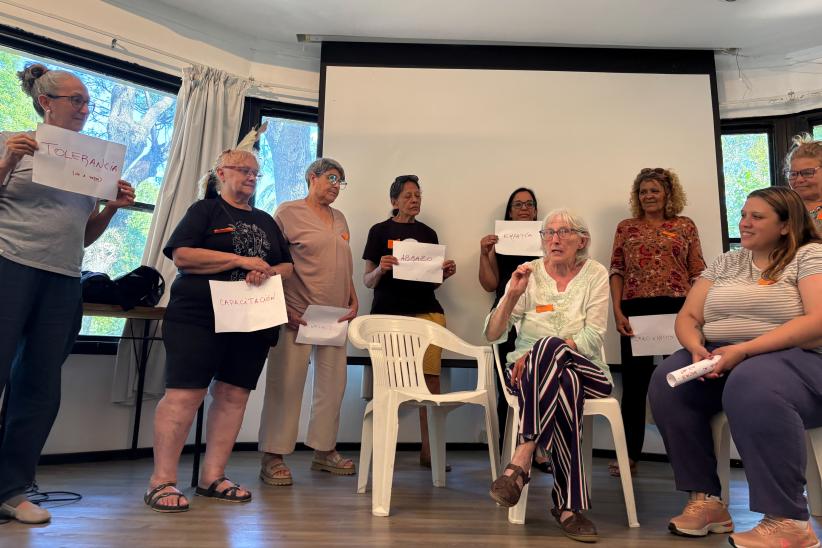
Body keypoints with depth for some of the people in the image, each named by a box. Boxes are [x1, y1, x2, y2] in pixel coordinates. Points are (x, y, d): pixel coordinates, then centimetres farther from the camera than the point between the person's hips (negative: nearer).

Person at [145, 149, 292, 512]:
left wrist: (268, 273, -6)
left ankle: (212, 478, 13)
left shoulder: (266, 222, 20)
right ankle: (162, 481, 1)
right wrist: (241, 260, -15)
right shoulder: (204, 210, 4)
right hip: (198, 318, -5)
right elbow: (181, 255, -10)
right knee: (183, 396, -8)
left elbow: (287, 266, 18)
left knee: (233, 396, 4)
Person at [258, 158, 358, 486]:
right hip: (298, 313, -6)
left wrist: (353, 300, 9)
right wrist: (283, 308, -12)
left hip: (336, 314, 6)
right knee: (287, 383, -3)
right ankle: (273, 457, 7)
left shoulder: (339, 219, 18)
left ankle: (324, 451, 20)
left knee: (333, 382, 8)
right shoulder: (289, 212, 0)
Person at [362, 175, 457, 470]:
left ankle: (428, 449, 4)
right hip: (389, 312, -3)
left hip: (427, 311, 3)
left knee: (431, 377, -5)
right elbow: (368, 280, 4)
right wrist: (380, 269, -16)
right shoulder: (380, 231, 6)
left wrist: (445, 273, -1)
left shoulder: (428, 233, 17)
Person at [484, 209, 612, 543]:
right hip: (529, 372, 1)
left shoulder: (596, 275, 3)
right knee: (564, 384, -36)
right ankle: (569, 505, -31)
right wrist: (513, 295, -19)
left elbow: (592, 338, -9)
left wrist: (537, 353, -21)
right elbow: (492, 335, -2)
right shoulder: (529, 274, 4)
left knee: (549, 346, -36)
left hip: (584, 369, -1)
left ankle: (520, 463, -35)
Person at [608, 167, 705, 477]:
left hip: (677, 309, -1)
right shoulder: (626, 227, 12)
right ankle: (630, 455, 13)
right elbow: (616, 272, 7)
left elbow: (698, 273, 6)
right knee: (634, 382, 4)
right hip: (636, 311, 1)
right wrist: (617, 311, -4)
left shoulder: (685, 226, 10)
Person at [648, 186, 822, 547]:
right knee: (667, 382, -23)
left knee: (752, 385, -39)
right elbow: (687, 317, 12)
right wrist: (697, 348, -12)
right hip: (719, 359, 5)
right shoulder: (725, 263, 17)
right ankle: (705, 500, -14)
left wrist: (744, 349, -23)